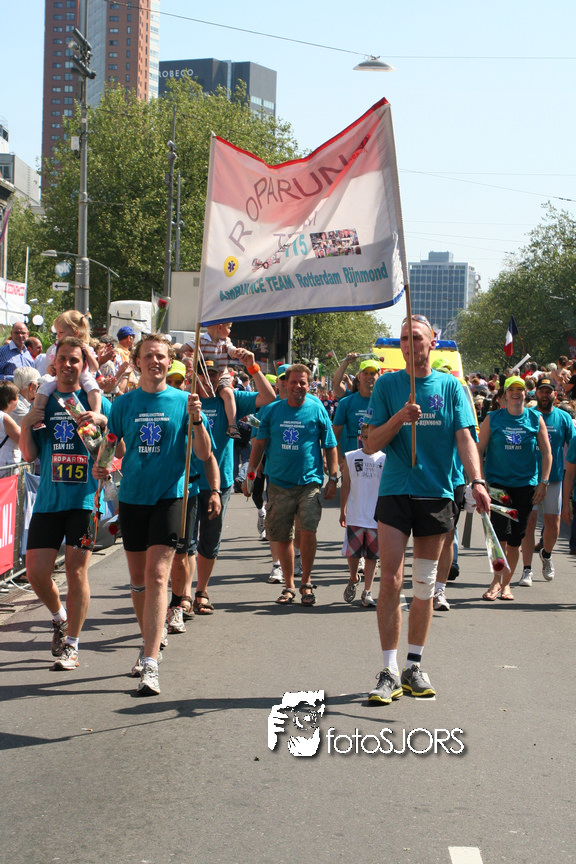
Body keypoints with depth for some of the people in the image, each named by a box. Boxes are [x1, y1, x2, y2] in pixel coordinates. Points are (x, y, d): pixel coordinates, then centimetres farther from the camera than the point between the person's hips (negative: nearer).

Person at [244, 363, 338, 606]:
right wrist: (250, 474, 9)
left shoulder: (317, 410, 2)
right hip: (279, 483, 2)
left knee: (308, 531, -15)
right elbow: (259, 444, 13)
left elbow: (330, 447, 7)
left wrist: (333, 478, 2)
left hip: (310, 482, -2)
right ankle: (289, 586, 22)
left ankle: (306, 583, 3)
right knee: (283, 538, 7)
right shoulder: (272, 410, 6)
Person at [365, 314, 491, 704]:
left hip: (437, 493, 1)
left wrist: (477, 480, -20)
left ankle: (414, 667, 18)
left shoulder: (451, 386, 6)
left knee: (425, 585, 8)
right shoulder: (387, 385, 4)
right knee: (391, 580, -9)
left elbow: (465, 438, -4)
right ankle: (390, 672, -4)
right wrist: (398, 418, -16)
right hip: (395, 492, -1)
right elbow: (372, 443, 1)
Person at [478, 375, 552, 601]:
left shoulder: (535, 419, 4)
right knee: (501, 533, -16)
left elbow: (546, 452, 6)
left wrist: (543, 482, -2)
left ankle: (506, 583, 18)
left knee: (515, 538, 5)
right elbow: (479, 451, 2)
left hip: (525, 485, 2)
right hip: (497, 482, -2)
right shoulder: (492, 419, 1)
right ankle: (496, 581, -4)